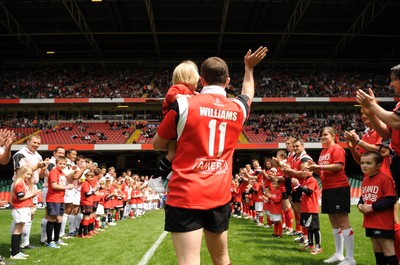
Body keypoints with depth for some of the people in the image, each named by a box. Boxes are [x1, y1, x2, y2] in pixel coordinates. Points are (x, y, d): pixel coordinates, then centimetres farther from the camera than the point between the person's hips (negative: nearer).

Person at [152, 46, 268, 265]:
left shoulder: (183, 104, -6)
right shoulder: (238, 108, 5)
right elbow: (248, 93, 32)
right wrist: (249, 67, 46)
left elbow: (158, 145, 7)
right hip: (220, 196, 4)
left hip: (185, 195, -4)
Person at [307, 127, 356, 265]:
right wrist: (315, 169, 2)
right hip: (327, 189, 9)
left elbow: (339, 166, -21)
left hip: (338, 188, -9)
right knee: (334, 223, 13)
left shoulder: (337, 148, -8)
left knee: (343, 222, -8)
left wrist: (320, 166, -21)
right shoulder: (323, 152, 17)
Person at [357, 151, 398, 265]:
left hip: (384, 223, -9)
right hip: (370, 222, 9)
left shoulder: (384, 178, -16)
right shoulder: (365, 180, 11)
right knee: (377, 250, 18)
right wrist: (360, 205, -1)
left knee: (388, 251, -3)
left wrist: (372, 207, -21)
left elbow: (391, 199, -21)